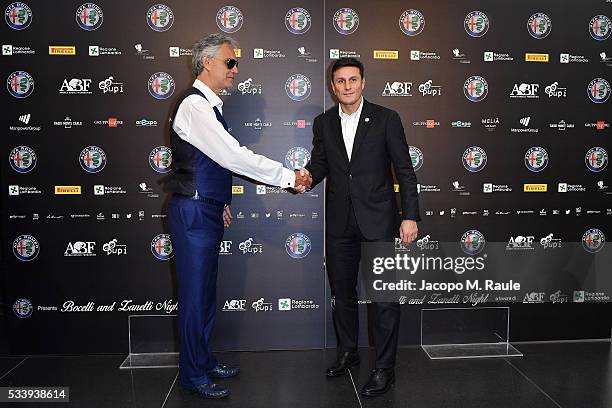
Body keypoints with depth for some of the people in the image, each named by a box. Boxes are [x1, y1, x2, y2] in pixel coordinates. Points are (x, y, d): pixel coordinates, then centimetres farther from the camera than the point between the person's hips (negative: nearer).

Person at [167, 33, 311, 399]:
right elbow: (235, 156, -24)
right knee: (195, 294, 1)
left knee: (206, 291, 17)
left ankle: (205, 361, 31)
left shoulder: (210, 105, 14)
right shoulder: (195, 105, -17)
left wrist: (221, 202, 23)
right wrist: (289, 177, -19)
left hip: (208, 210, 10)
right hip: (193, 212, -9)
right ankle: (194, 375, 15)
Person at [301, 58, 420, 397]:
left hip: (378, 219, -4)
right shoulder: (323, 123, 7)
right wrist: (306, 176, -14)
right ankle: (347, 352, 34)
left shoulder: (386, 119, -3)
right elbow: (320, 165, 10)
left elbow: (404, 170, -4)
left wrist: (410, 216, -10)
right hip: (340, 222, 4)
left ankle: (385, 368, 11)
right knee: (342, 290, 14)